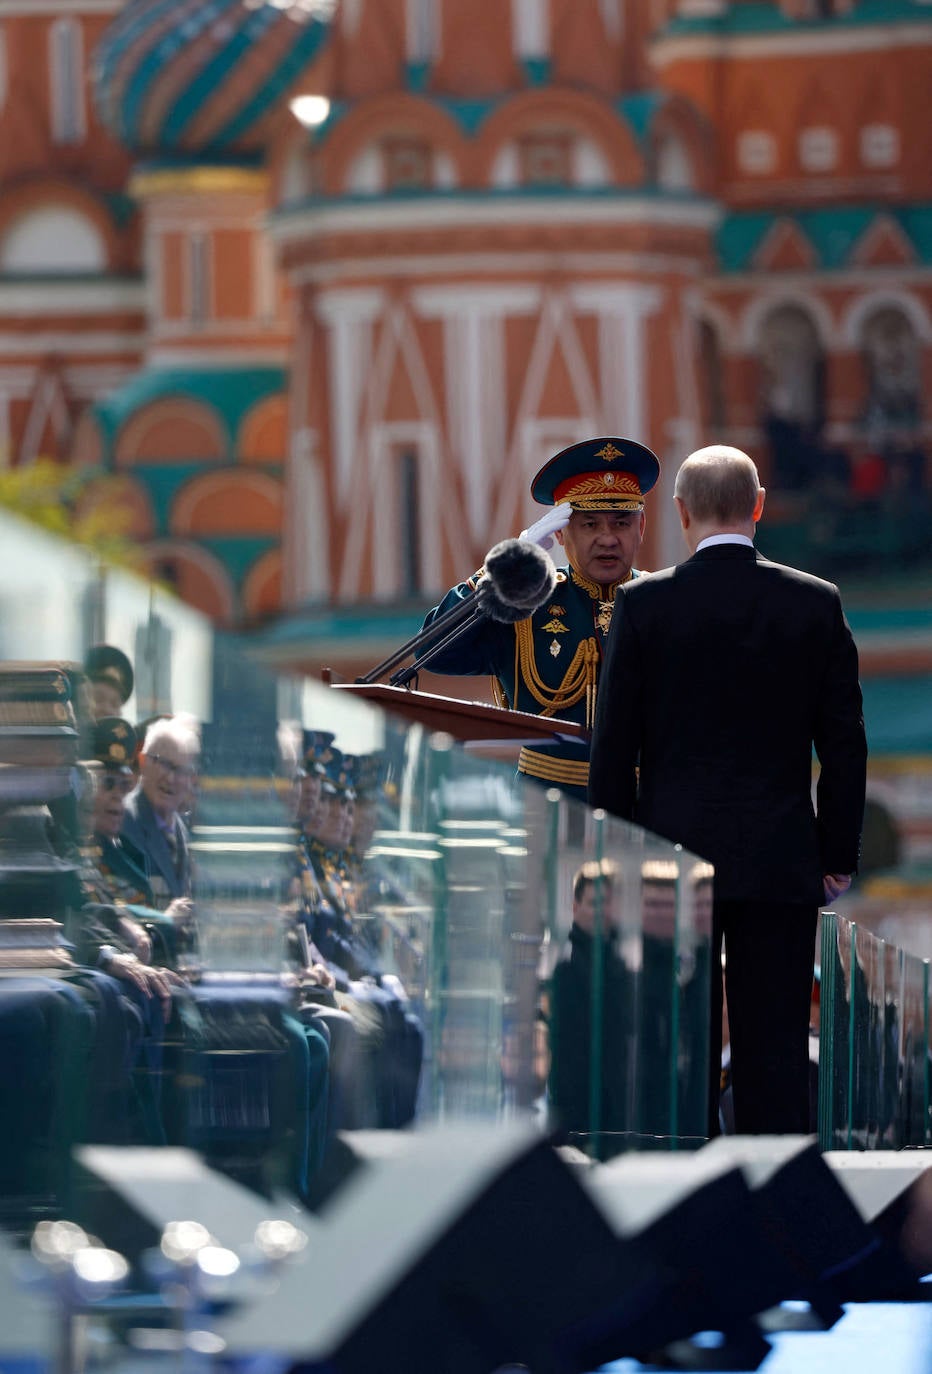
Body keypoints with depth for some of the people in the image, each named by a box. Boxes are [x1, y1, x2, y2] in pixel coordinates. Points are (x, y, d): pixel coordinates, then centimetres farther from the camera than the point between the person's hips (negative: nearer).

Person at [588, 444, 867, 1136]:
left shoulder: (643, 605, -5)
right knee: (776, 1047, 2)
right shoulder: (816, 604, -1)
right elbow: (845, 744, 2)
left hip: (673, 853, -1)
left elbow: (614, 747, -2)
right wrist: (839, 856, 9)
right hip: (782, 863, 1)